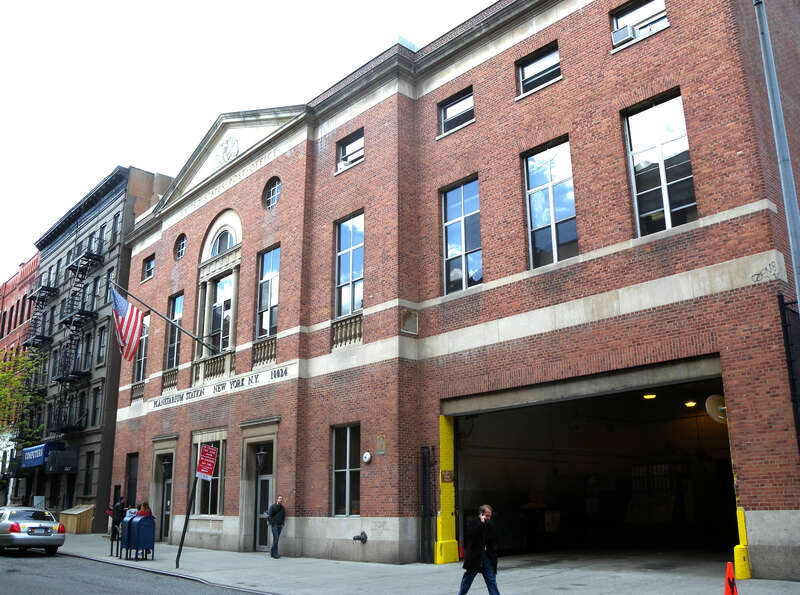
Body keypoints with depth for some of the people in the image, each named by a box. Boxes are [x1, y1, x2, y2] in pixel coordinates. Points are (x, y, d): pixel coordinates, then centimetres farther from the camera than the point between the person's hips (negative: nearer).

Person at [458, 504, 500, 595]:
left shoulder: (490, 524, 6)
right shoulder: (472, 523, -6)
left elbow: (493, 538, 0)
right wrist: (481, 523, -21)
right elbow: (471, 535, -24)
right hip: (474, 556, -3)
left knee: (491, 581, 0)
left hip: (487, 556, 3)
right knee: (467, 580, 10)